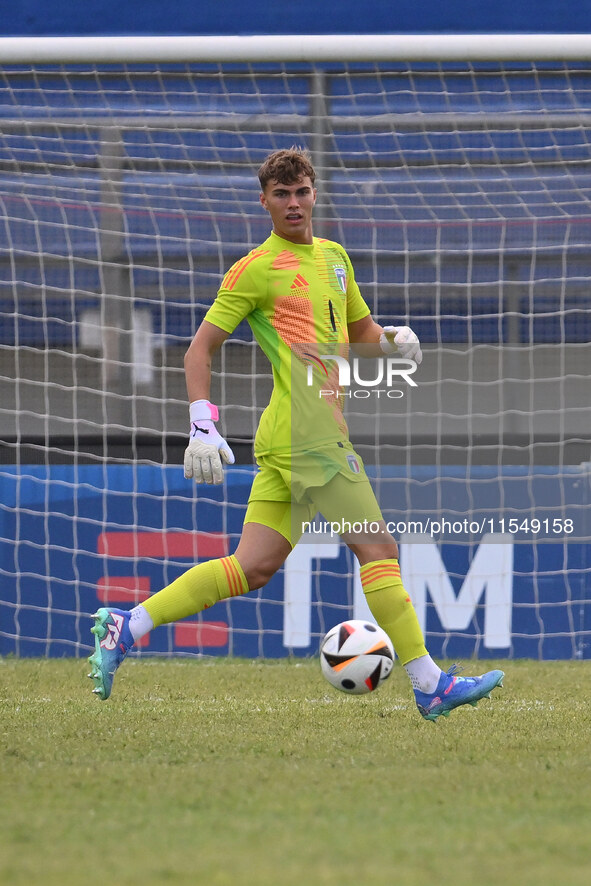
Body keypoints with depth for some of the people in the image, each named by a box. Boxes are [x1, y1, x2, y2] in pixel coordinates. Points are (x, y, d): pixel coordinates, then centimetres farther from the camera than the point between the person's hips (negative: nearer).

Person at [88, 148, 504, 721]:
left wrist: (393, 340, 9)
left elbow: (359, 330, 32)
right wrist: (203, 426, -13)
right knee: (377, 548, -7)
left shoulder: (333, 256, 20)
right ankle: (429, 685, -4)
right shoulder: (256, 269, -3)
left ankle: (124, 628, 7)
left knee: (253, 567, 5)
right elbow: (201, 347, -3)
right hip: (307, 431, -8)